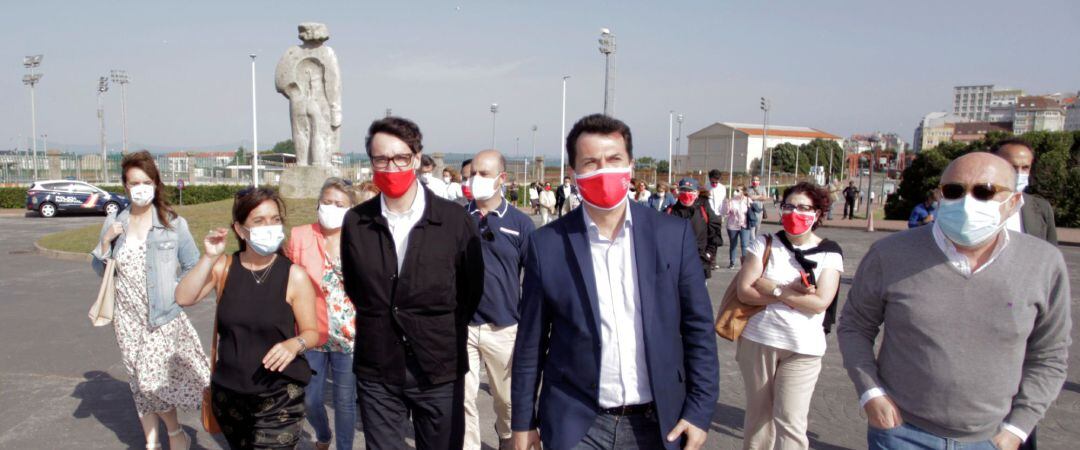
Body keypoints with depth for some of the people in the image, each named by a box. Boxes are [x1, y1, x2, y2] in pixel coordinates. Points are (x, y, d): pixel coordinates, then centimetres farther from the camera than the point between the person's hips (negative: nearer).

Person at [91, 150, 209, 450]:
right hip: (127, 318, 4)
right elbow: (100, 269, 10)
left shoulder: (172, 222, -6)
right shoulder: (114, 223, 4)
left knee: (152, 380, -8)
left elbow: (193, 265, -1)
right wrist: (106, 241, -6)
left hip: (162, 316, -4)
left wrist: (173, 290, -11)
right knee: (139, 383, 12)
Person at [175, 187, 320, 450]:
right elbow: (184, 299, -13)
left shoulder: (294, 275, -11)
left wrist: (294, 344, -27)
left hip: (279, 397, -4)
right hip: (228, 394, 4)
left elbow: (312, 332, -6)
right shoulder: (224, 267, -1)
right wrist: (210, 257, -20)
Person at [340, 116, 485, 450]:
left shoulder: (455, 220, -9)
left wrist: (446, 339, 6)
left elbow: (472, 290, 2)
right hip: (376, 374, 2)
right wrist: (381, 326, 9)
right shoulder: (355, 222, -2)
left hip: (440, 372, -1)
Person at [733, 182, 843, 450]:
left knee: (790, 421, -4)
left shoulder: (829, 253, -1)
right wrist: (788, 292, -14)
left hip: (803, 348, -1)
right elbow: (744, 291, -8)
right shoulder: (765, 244, 0)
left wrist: (772, 288, -12)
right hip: (758, 340, 1)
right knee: (758, 414, 14)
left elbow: (820, 302, -14)